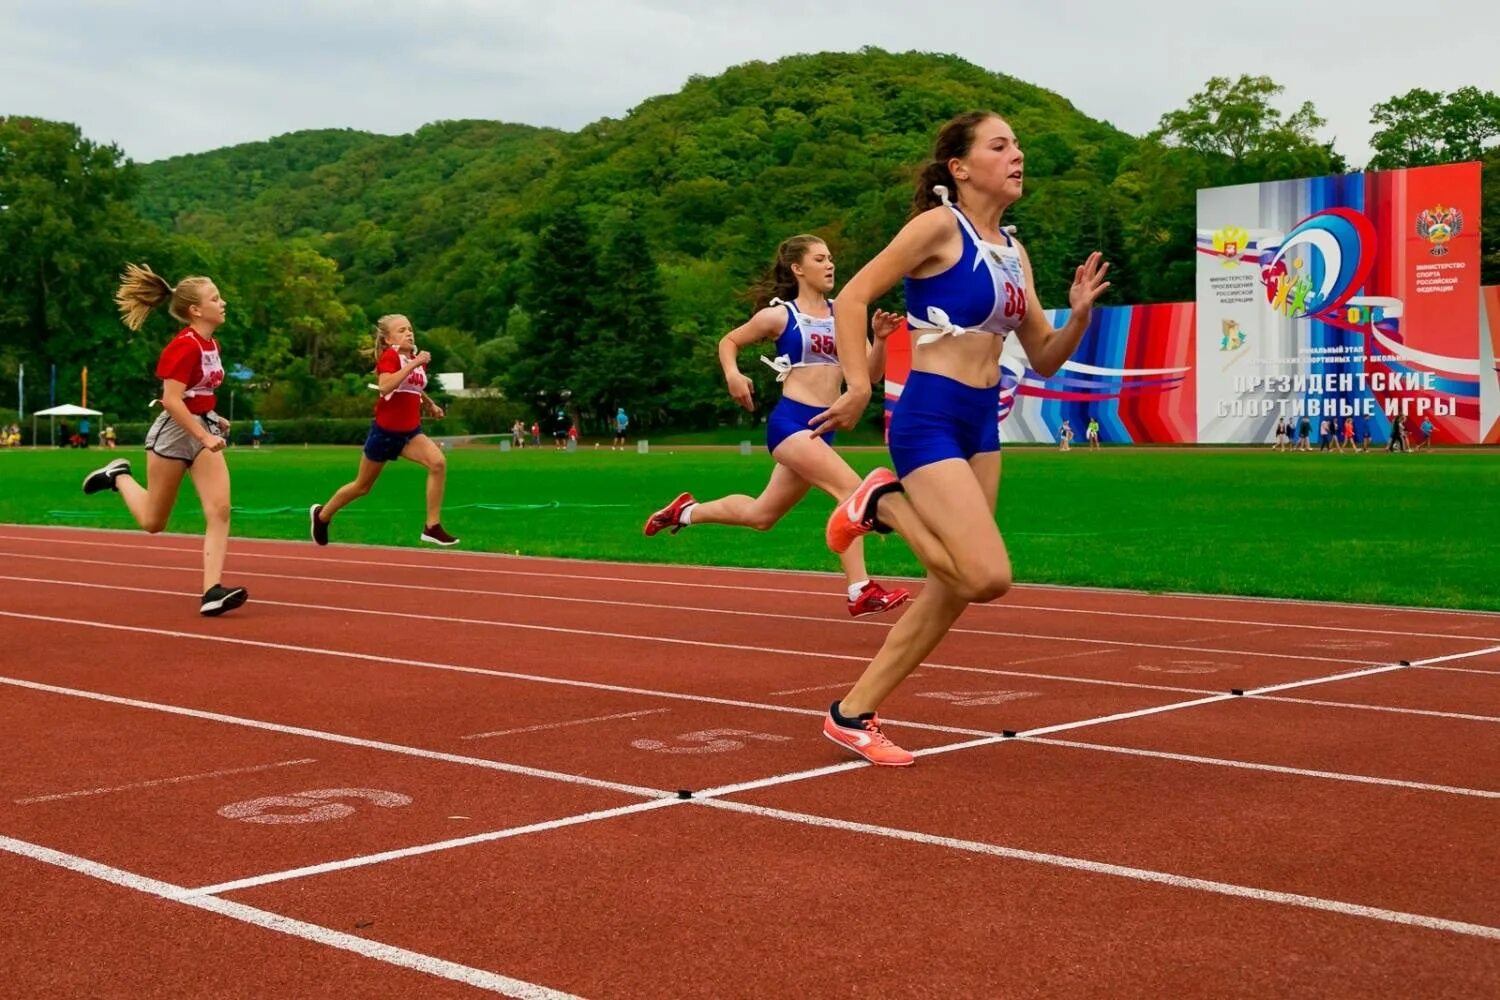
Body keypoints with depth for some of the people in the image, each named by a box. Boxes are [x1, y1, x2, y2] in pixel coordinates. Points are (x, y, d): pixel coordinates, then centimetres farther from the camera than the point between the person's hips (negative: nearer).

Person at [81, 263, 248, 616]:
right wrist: (202, 436, -25)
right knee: (152, 521, 9)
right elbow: (171, 400, -25)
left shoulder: (211, 344, 7)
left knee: (219, 510, -11)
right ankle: (119, 476, 37)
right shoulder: (184, 346, -20)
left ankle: (212, 590, -14)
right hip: (173, 431, -7)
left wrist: (212, 419, 11)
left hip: (203, 427, 7)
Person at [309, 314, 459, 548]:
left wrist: (430, 404, 17)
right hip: (385, 431, -5)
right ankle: (321, 515, 38)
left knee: (438, 462, -23)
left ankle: (432, 527, -18)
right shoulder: (390, 356, -15)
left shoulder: (417, 358, 7)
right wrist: (413, 364, -34)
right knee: (362, 486, 11)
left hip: (410, 432, 5)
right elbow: (385, 386, -35)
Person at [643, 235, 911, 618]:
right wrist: (733, 375, -7)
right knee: (852, 489, -23)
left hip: (822, 427, 6)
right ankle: (861, 591, -22)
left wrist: (880, 339, -9)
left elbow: (871, 374, 9)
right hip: (790, 421, -6)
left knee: (760, 515, 16)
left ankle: (686, 511, 38)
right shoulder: (779, 315, -1)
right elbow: (728, 342, 13)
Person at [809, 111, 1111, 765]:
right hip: (929, 419, -8)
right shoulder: (940, 225, -8)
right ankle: (884, 504, 3)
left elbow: (1044, 361, 16)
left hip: (981, 425, 9)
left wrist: (1080, 314, -2)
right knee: (988, 576, -20)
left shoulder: (1013, 252, 14)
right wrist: (858, 387, -20)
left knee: (950, 593, 9)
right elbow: (853, 297, -12)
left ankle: (852, 714, 18)